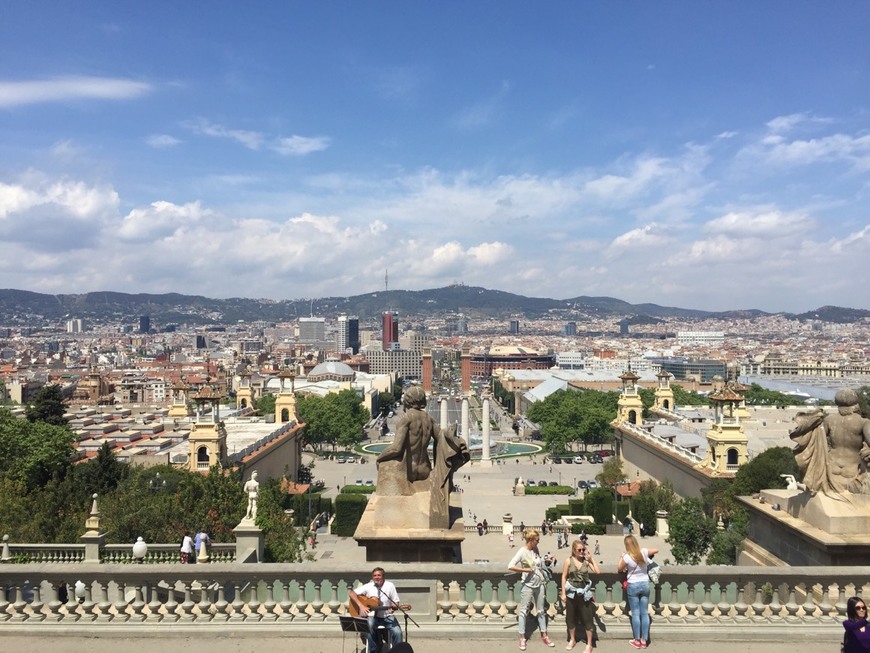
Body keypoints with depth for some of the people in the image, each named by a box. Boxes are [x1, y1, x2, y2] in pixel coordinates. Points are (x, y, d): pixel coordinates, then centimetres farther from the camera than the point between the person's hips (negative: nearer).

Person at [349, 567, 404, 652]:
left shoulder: (390, 586, -6)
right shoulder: (368, 586, -7)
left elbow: (396, 602, -2)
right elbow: (351, 593, -9)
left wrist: (393, 608, -26)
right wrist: (361, 605, -20)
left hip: (387, 616, 0)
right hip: (373, 616, 0)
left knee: (397, 632, -24)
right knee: (369, 626, -34)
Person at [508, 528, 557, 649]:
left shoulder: (535, 549, 0)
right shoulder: (522, 551, -19)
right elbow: (510, 566, -25)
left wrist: (545, 561, 1)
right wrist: (525, 570, -25)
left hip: (539, 584, 6)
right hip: (528, 586, -6)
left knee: (541, 610, 16)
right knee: (524, 611, 4)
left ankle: (544, 636, 29)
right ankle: (522, 638, 16)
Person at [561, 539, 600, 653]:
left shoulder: (586, 561, -4)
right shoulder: (569, 561, -6)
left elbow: (598, 572, -14)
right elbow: (564, 577, -3)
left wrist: (591, 558, -13)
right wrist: (563, 593, -6)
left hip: (584, 593, 0)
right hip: (572, 592, 0)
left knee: (587, 618, 3)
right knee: (571, 617, 13)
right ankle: (572, 640, 32)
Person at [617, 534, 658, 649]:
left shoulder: (627, 557, -18)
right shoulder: (644, 552, -7)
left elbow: (619, 568, -1)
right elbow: (656, 550, 12)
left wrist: (622, 556, 8)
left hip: (633, 586, -4)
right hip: (645, 584, 4)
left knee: (635, 613, 5)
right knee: (645, 613, 9)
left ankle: (637, 641, 11)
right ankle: (644, 640, 15)